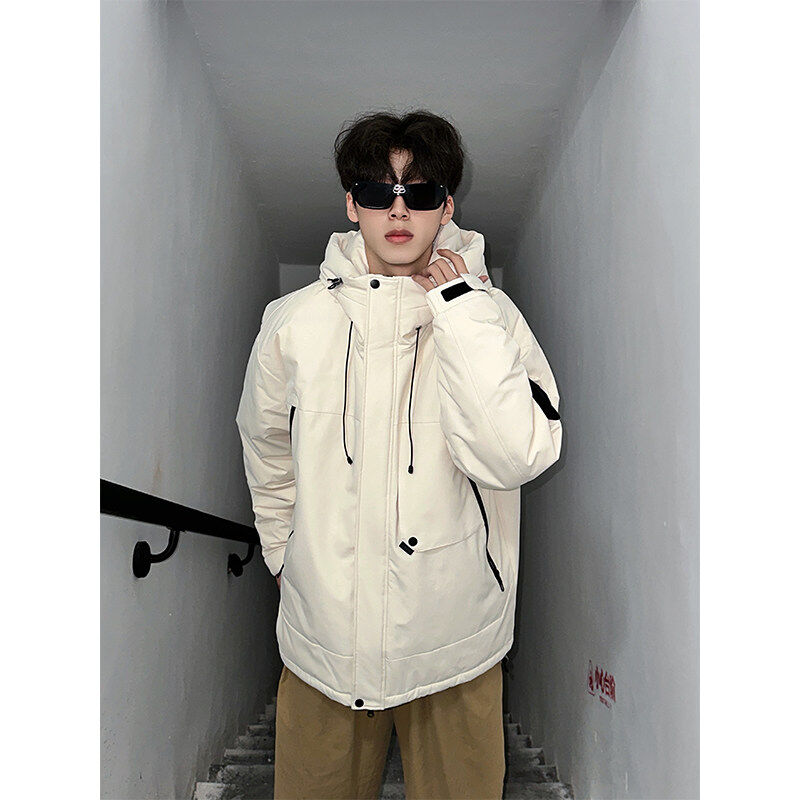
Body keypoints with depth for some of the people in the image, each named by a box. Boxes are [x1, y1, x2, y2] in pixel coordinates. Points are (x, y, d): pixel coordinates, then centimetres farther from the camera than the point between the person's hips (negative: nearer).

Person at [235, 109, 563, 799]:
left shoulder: (489, 315, -8)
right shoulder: (294, 322, -2)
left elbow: (517, 457, -23)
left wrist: (460, 310, -21)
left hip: (454, 636, -1)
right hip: (323, 632, 2)